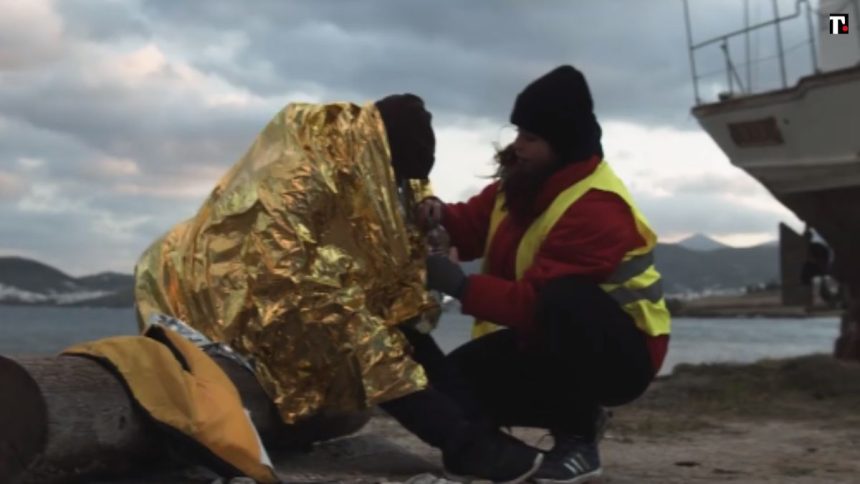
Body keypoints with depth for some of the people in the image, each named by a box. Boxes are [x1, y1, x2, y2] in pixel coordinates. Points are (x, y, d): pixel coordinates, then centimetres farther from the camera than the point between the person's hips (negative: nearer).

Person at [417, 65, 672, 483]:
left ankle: (579, 440, -22)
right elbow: (474, 224, 5)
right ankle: (575, 415, 8)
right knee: (457, 379, -7)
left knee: (563, 301, -41)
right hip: (552, 341, 8)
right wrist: (442, 217, -18)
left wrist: (461, 286, -36)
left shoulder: (597, 209, -27)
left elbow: (538, 301, -33)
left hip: (620, 350, -8)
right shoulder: (527, 179, 1)